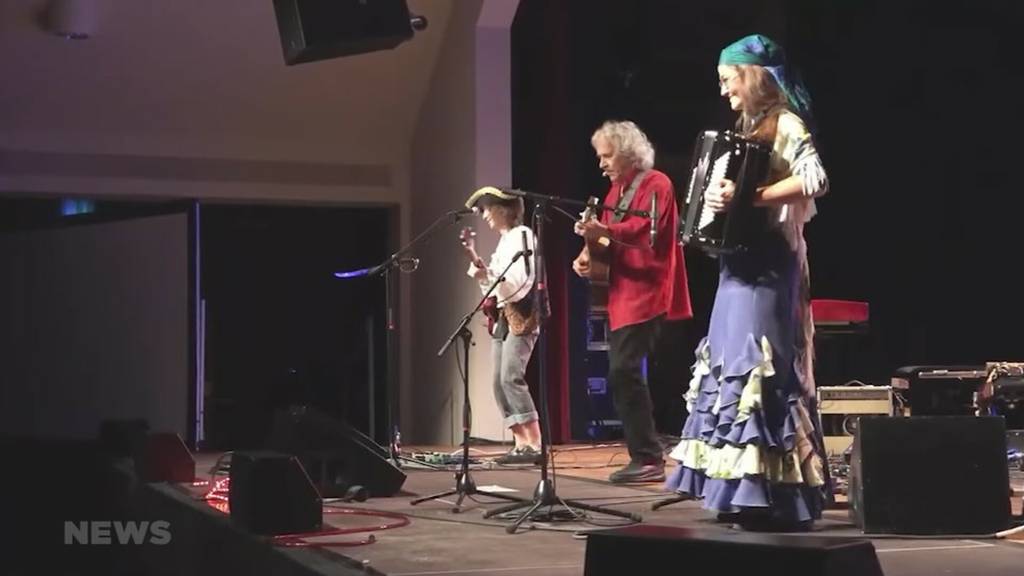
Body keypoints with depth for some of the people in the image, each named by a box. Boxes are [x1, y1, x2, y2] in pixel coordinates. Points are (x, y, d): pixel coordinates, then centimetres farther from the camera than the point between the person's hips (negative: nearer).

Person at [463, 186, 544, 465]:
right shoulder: (504, 241, 21)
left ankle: (535, 445, -22)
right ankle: (521, 444, 4)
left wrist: (487, 276, -25)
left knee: (511, 378, -20)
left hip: (521, 316, -10)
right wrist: (479, 267, 6)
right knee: (499, 383, 3)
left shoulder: (522, 235, -6)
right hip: (503, 316, 10)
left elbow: (521, 280, -16)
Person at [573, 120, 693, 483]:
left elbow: (646, 229, -23)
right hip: (621, 296, 9)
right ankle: (646, 456, 14)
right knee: (622, 375, 8)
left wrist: (604, 231, -37)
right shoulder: (616, 189, 18)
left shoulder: (656, 185, -7)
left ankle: (648, 458, -12)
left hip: (645, 295, -9)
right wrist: (590, 253, 0)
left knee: (624, 372, -16)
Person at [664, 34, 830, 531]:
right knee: (731, 363, 7)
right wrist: (721, 195, 8)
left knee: (755, 365, -14)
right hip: (741, 260, 10)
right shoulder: (748, 128, 18)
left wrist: (749, 196, -28)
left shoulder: (784, 124, -8)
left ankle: (772, 496, -13)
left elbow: (816, 180, -24)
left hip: (765, 262, -10)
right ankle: (746, 493, 10)